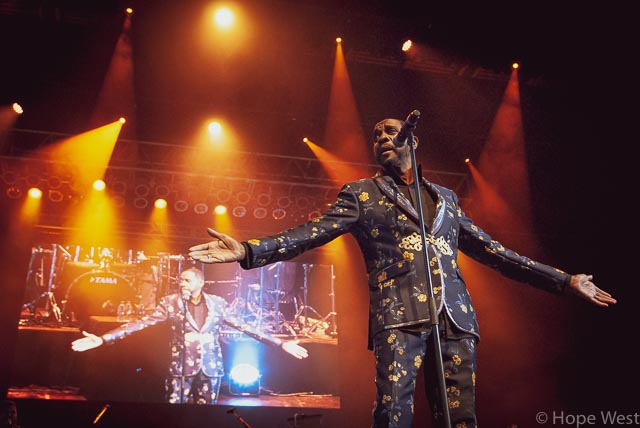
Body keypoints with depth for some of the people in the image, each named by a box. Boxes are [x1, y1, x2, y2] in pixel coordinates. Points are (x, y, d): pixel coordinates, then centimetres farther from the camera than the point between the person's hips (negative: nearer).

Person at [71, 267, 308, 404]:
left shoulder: (217, 303, 3)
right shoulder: (170, 302, -1)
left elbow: (245, 327, 4)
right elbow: (141, 323, -7)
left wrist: (281, 344, 0)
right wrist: (102, 339, -18)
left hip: (210, 370, 1)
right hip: (181, 369, -1)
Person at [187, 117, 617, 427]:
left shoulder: (445, 197, 23)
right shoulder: (360, 194, 13)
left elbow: (491, 250, 25)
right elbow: (311, 233, 1)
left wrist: (564, 279, 23)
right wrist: (249, 250, -15)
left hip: (455, 318, 4)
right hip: (400, 317, -3)